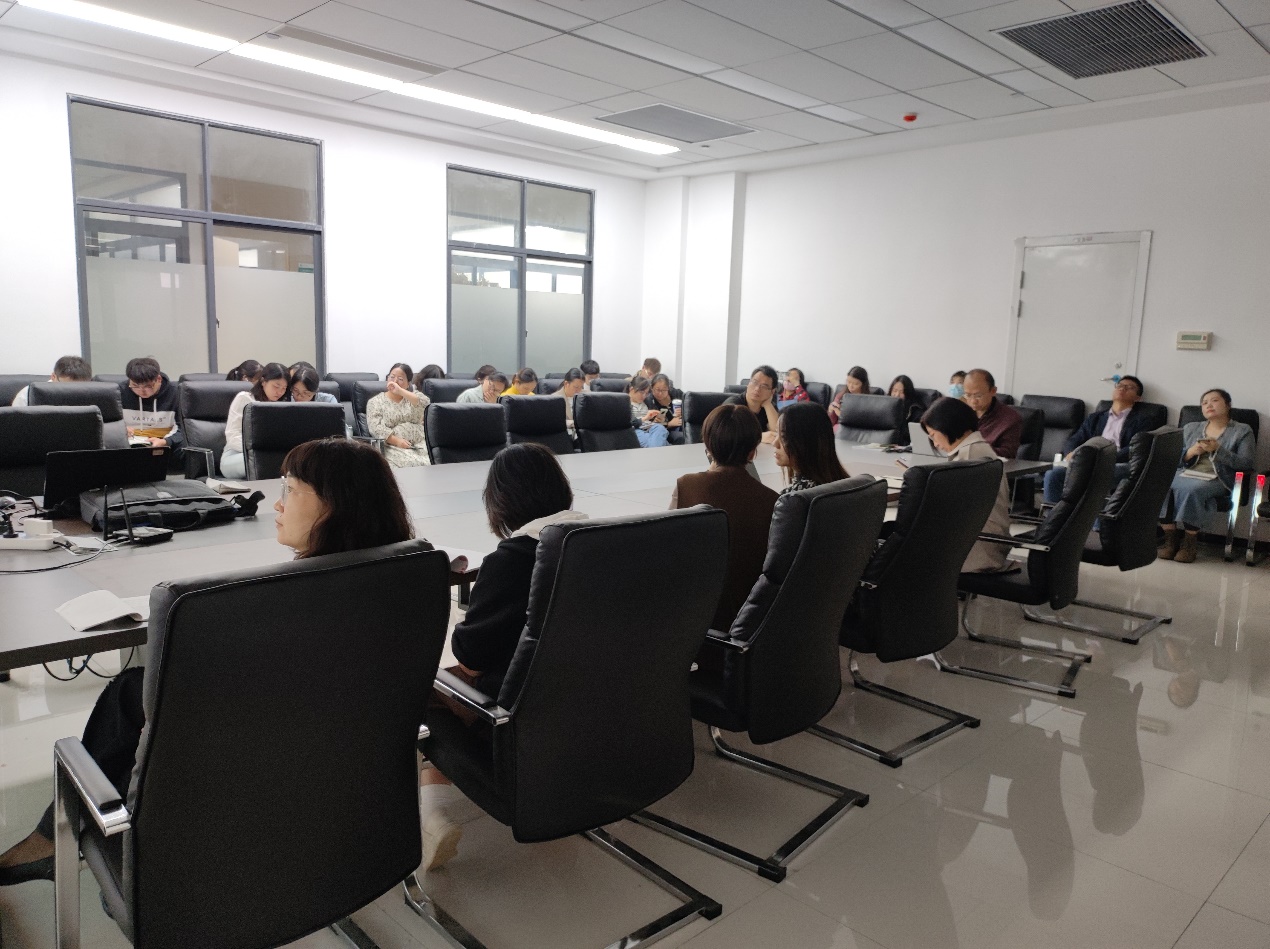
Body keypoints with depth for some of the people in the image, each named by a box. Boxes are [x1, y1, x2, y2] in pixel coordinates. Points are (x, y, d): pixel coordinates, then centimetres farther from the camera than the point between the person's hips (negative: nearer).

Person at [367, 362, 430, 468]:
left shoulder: (414, 396, 19)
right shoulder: (376, 402, 12)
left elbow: (425, 404, -5)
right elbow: (376, 427, -3)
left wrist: (400, 391, -8)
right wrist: (397, 441, -16)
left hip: (421, 444, 2)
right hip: (393, 446, -2)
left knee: (431, 463, -28)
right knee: (412, 464, -33)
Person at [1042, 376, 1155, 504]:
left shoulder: (1141, 420, 16)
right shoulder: (1095, 418, 29)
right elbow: (1073, 441, 19)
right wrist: (1071, 454, -7)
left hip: (1118, 466, -4)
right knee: (1053, 473, -28)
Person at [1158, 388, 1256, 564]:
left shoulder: (1243, 431, 13)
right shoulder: (1190, 428, 23)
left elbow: (1245, 463, -1)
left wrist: (1217, 449, -11)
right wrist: (1191, 452, -5)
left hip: (1217, 480, -3)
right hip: (1185, 474, 3)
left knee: (1192, 489, -38)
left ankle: (1190, 541, -25)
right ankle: (1170, 538, -23)